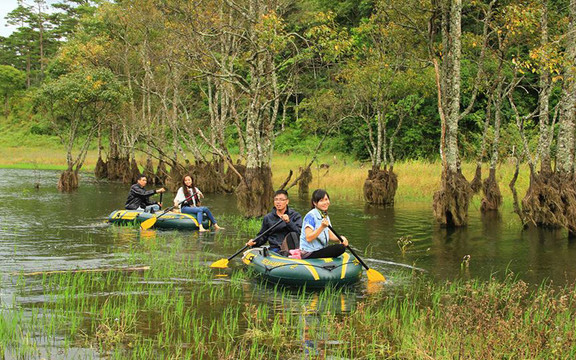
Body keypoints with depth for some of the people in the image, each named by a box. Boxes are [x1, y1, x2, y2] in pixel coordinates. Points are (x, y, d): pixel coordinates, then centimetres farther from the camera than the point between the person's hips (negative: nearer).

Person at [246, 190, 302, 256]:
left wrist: (288, 222, -18)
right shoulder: (268, 217, 18)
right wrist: (255, 241, 1)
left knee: (293, 235, -34)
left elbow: (299, 232, -5)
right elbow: (263, 237, 21)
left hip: (291, 246, -2)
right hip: (274, 249, 2)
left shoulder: (295, 215, 11)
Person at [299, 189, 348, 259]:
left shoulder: (325, 217, 15)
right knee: (341, 248, -19)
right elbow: (308, 238, -22)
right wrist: (322, 227, -30)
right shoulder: (310, 216, -14)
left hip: (320, 250, 9)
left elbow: (330, 235, 10)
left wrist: (341, 238, -9)